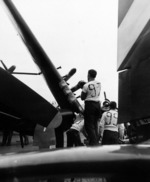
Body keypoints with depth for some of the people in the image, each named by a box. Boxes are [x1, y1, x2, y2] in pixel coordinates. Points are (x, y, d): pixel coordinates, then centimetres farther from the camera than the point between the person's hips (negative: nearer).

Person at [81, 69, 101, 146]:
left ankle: (93, 142, -5)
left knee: (89, 125, 0)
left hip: (90, 104, -6)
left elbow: (82, 98, -6)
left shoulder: (86, 85, -12)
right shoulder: (99, 83, 5)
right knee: (95, 124, 17)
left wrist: (83, 90, 9)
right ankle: (96, 141, 20)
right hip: (97, 104, 6)